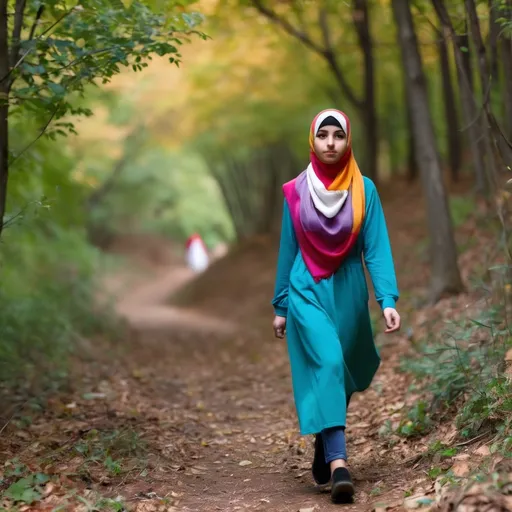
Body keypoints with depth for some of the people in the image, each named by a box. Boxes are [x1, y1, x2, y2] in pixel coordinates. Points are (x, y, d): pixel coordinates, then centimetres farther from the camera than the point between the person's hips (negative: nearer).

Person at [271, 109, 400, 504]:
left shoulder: (365, 190, -3)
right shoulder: (296, 192, -1)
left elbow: (376, 249, -6)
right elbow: (287, 250, 6)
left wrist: (388, 299, -17)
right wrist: (280, 306, 9)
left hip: (348, 293, 1)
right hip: (308, 292, -1)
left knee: (340, 375, 12)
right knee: (327, 366, -20)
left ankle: (325, 454, 33)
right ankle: (338, 462, -25)